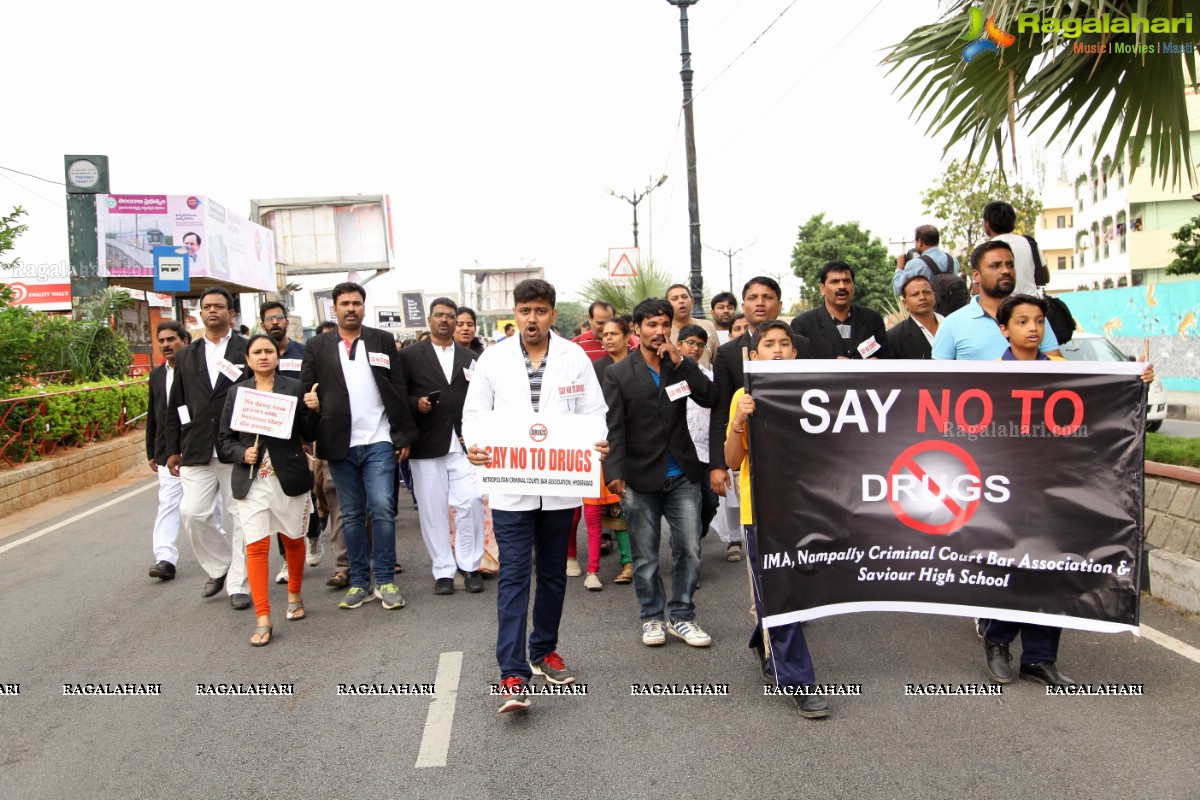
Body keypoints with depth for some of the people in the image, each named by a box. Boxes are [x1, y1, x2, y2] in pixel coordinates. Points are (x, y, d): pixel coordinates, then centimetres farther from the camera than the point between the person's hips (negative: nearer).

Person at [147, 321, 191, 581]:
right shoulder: (157, 374, 12)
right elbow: (152, 416, 17)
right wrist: (151, 452, 16)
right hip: (168, 452, 4)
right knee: (168, 504, -4)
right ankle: (165, 558, -6)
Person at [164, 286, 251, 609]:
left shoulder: (248, 351, 1)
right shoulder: (186, 356, 14)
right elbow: (175, 406, 14)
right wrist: (173, 449, 10)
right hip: (197, 451, 3)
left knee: (237, 518, 3)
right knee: (193, 514, -1)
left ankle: (239, 584, 14)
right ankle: (220, 567, 23)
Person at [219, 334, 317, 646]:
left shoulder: (294, 388, 1)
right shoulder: (237, 392, 7)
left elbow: (308, 434, -1)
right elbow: (225, 439, 8)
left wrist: (312, 410, -18)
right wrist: (242, 453, -10)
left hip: (289, 478, 0)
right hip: (252, 480, 1)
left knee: (293, 539, 14)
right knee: (256, 546, -4)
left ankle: (294, 595, 37)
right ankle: (263, 619, 2)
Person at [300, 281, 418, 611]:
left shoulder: (383, 340, 6)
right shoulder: (317, 346, 9)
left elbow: (398, 389, 3)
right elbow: (306, 390, 8)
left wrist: (404, 435, -2)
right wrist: (310, 402, -14)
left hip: (378, 441, -1)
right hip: (339, 444, 2)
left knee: (382, 510, -6)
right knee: (351, 515, 8)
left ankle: (385, 580, 5)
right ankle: (359, 582, 17)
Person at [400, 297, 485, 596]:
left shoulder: (470, 358, 14)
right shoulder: (409, 356, 6)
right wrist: (417, 403, -15)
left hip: (464, 444, 2)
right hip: (427, 446, -1)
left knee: (471, 504, -5)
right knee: (433, 511, 4)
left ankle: (470, 566, 11)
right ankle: (443, 571, 15)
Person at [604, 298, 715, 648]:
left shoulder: (682, 366, 8)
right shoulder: (618, 374, -1)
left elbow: (708, 398, -8)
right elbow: (614, 428, -8)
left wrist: (680, 361, -12)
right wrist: (614, 472, -18)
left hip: (682, 475, 3)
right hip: (641, 478, -2)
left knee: (689, 549, 5)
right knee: (645, 556, 8)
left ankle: (681, 616, 21)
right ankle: (652, 617, 24)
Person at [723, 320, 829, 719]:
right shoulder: (744, 396, -2)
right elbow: (733, 461, -4)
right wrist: (739, 422, -20)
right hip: (760, 508, -2)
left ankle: (768, 648, 38)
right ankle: (798, 682, 8)